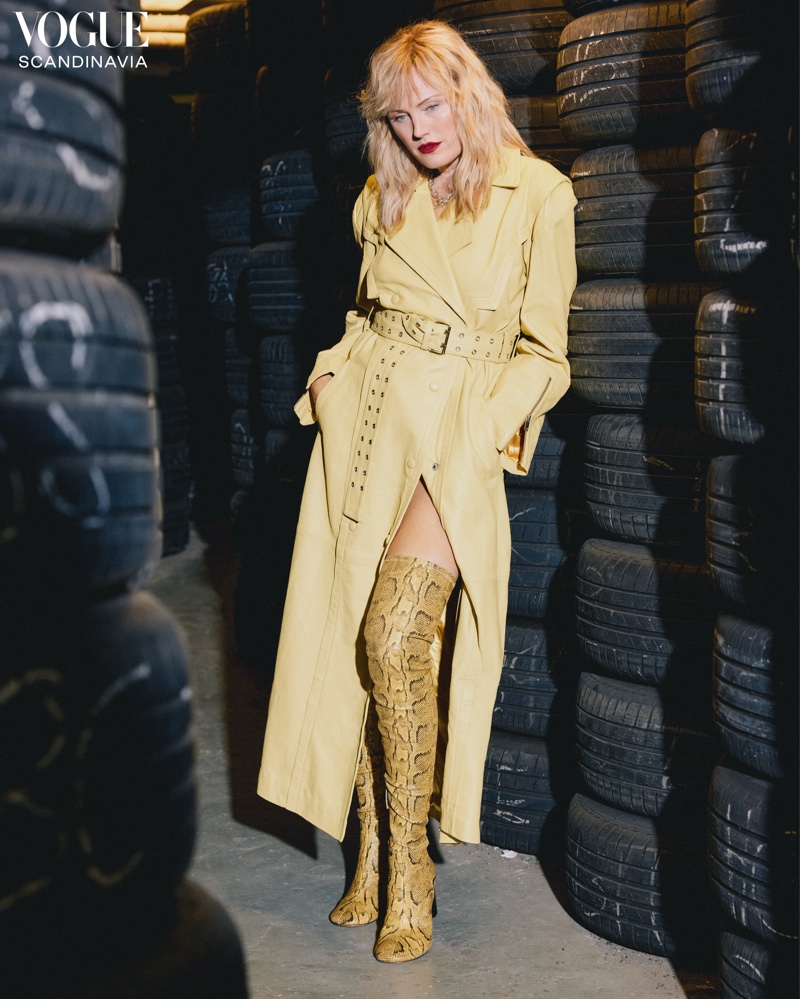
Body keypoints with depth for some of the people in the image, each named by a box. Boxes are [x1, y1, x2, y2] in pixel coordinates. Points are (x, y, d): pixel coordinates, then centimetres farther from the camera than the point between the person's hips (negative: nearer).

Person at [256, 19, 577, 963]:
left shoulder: (539, 194, 0)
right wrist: (331, 371, 6)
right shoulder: (382, 199, 13)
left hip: (462, 433, -4)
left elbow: (542, 350, 2)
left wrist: (492, 425, -10)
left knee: (398, 637, -18)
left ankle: (411, 868, -1)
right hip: (366, 422, 5)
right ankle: (374, 856, 15)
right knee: (352, 637, 1)